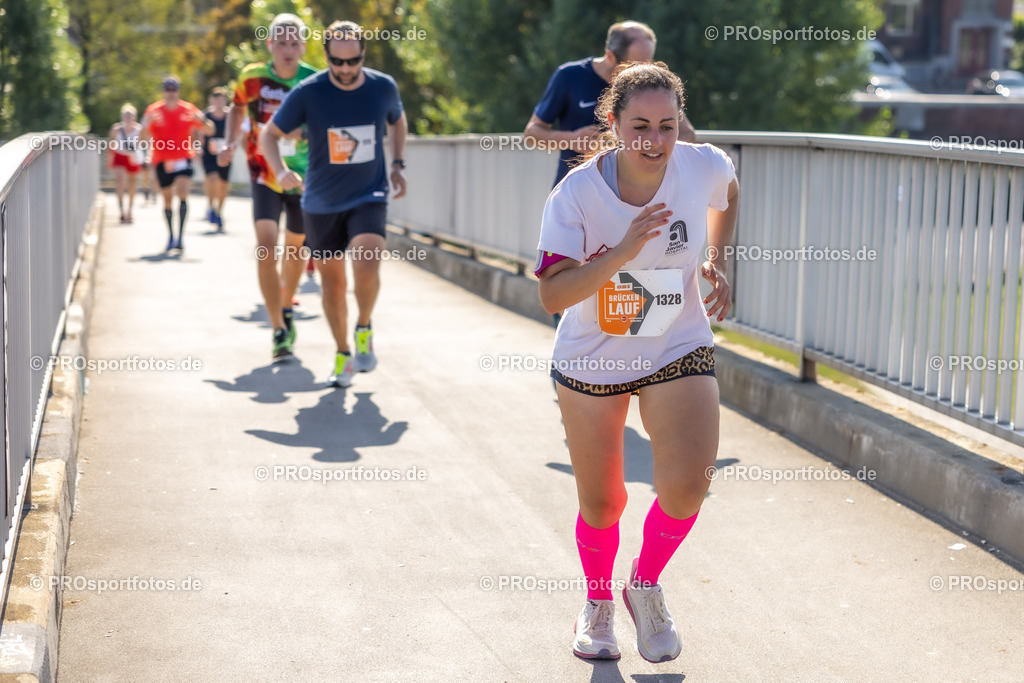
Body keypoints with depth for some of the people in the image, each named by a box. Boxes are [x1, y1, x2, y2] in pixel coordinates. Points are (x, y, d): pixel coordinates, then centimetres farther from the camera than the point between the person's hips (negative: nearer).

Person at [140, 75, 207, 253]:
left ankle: (181, 236, -19)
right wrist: (147, 124, -26)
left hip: (184, 159, -1)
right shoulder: (153, 110, 0)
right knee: (167, 200, 8)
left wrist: (201, 120, -16)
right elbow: (144, 138, -5)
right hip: (162, 162, 1)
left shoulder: (188, 109, 1)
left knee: (182, 195, -19)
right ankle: (171, 236, 26)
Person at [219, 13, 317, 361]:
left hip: (304, 177, 1)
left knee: (295, 247, 16)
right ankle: (279, 331, -13)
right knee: (266, 246, -18)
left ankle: (286, 309, 44)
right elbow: (237, 108, 12)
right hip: (265, 176, -1)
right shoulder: (252, 78, -9)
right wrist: (231, 143, -2)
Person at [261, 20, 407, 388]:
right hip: (321, 202, 1)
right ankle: (342, 355, 27)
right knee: (332, 282, 8)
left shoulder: (384, 87, -5)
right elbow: (269, 134, -3)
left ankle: (364, 329, 4)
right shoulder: (308, 93, -12)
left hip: (369, 197, 0)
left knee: (366, 266, -24)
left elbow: (397, 119, 18)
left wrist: (397, 164, 7)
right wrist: (281, 171, -20)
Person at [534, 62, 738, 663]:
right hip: (591, 362, -1)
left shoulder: (705, 166, -14)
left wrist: (716, 261, 2)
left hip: (679, 353, 1)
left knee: (687, 484, -20)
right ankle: (598, 603, 42)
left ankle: (646, 586, 11)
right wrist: (624, 250, -39)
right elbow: (553, 295, -29)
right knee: (602, 505, 10)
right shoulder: (576, 194, -21)